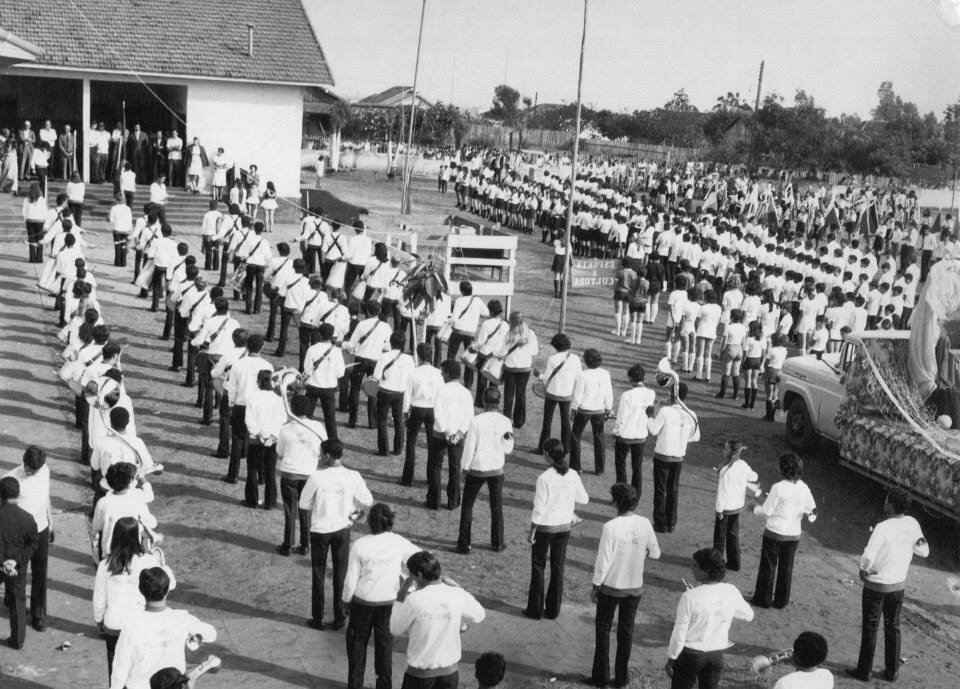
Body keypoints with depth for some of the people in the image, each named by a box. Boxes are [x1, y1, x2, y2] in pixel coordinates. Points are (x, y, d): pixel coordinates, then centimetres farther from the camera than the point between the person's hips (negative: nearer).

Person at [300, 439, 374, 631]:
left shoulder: (317, 477, -20)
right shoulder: (353, 476, -12)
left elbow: (304, 504, -8)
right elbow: (368, 501, -1)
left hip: (320, 530, -2)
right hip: (343, 528, 2)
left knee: (318, 574, 12)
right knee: (341, 573, 14)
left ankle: (318, 619, 19)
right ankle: (339, 618, 19)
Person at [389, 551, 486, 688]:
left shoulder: (414, 600, -19)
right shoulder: (457, 596, -11)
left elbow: (396, 629, -4)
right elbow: (478, 616, 9)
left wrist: (401, 595, 0)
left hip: (420, 672, -2)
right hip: (449, 670, 2)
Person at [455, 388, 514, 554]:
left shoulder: (476, 421, -17)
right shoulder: (505, 422, -10)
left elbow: (469, 448, -11)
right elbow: (508, 449, -4)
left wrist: (465, 469, 0)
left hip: (477, 469, -2)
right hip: (497, 469, 2)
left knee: (467, 505, 11)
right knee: (497, 506, 17)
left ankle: (464, 544, 11)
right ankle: (498, 543, 24)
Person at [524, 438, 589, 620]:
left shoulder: (544, 478, -21)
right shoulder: (573, 475, -7)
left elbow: (539, 508, -17)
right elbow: (584, 499, 5)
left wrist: (532, 531, -6)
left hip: (545, 528, -4)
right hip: (564, 526, 4)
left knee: (538, 566, 11)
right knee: (558, 567, 14)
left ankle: (535, 609, 17)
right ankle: (553, 610, 21)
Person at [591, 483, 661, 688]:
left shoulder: (611, 527, -22)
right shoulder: (644, 524, -10)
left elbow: (603, 561, -17)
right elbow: (655, 554, 1)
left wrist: (595, 586, -5)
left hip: (610, 586, -3)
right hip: (635, 586, 3)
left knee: (603, 629, 14)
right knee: (626, 631, 17)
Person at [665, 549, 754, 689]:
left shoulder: (690, 597, -23)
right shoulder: (730, 592, -11)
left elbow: (679, 634, -16)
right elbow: (748, 615, 9)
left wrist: (671, 659, -3)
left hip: (690, 654, -4)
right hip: (716, 655, 4)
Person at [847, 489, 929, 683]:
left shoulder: (883, 528, -25)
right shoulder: (912, 524, -6)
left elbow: (868, 556, -29)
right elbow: (924, 552, 6)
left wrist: (864, 569, -11)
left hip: (876, 585, -5)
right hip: (899, 585, 5)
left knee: (870, 628, 7)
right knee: (893, 626, 17)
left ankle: (864, 670, 16)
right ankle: (892, 671, 23)